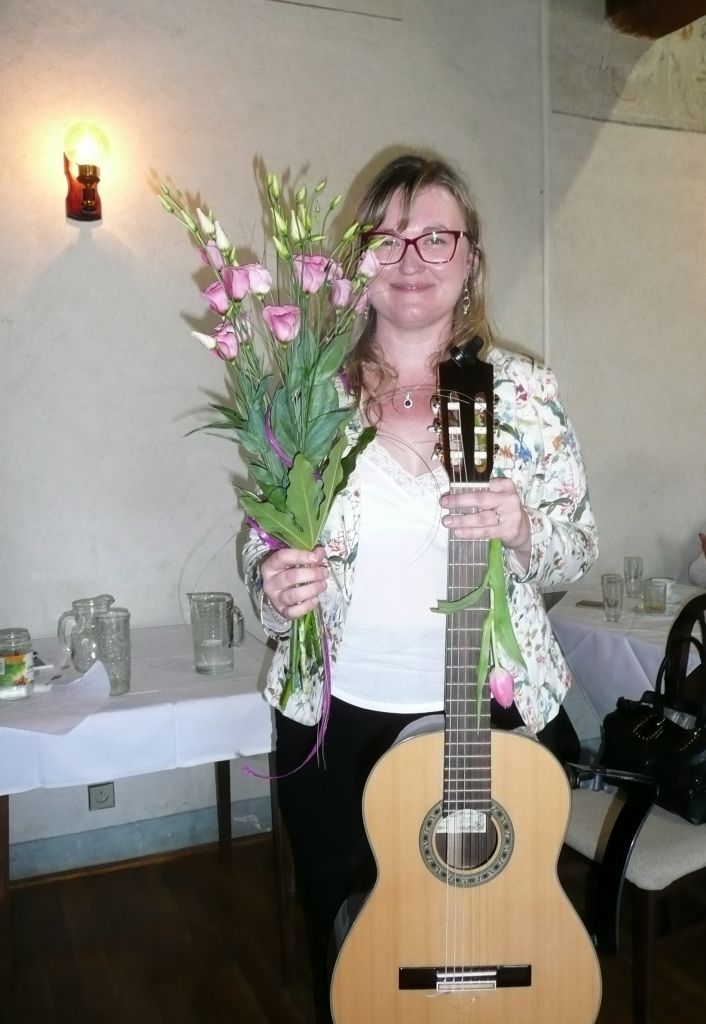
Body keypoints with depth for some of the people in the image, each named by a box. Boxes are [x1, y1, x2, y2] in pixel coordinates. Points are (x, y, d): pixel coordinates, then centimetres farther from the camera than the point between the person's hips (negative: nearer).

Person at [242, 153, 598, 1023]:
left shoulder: (523, 388, -4)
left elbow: (578, 548, -1)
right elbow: (263, 546, 1)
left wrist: (522, 530, -23)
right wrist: (275, 587, -21)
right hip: (337, 718, 1)